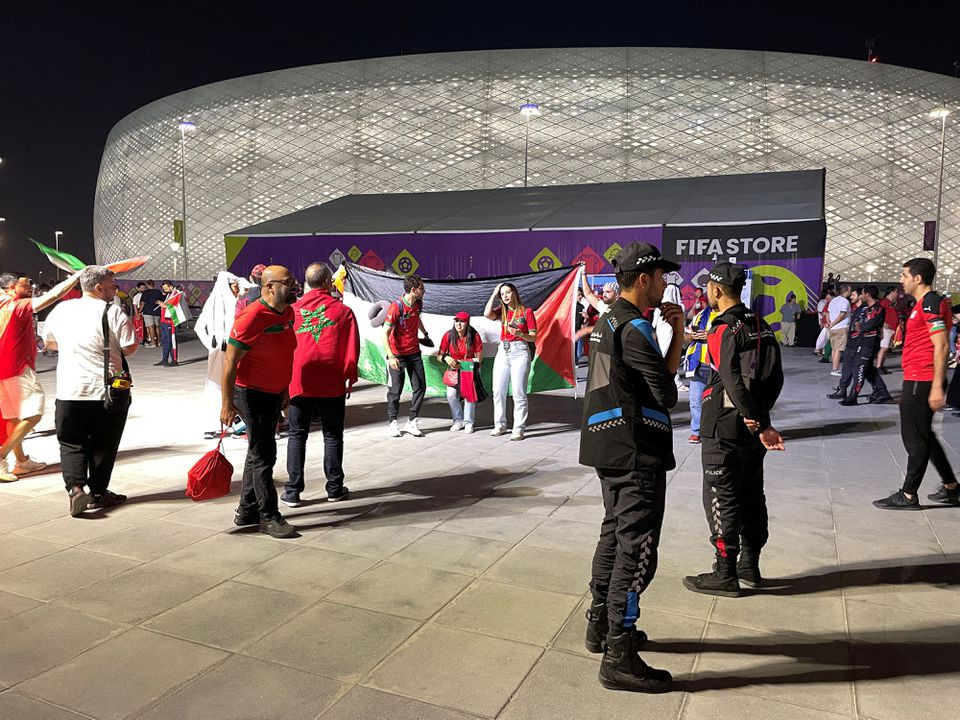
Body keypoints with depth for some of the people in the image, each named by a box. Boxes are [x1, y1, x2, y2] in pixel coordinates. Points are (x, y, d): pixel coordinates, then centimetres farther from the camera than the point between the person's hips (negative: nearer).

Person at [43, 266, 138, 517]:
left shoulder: (61, 310, 5)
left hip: (69, 392, 3)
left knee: (71, 443, 11)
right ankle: (98, 493, 18)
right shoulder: (112, 312, -11)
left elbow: (50, 343, 18)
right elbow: (130, 347, -11)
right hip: (108, 391, -3)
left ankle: (75, 488, -8)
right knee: (103, 444, 11)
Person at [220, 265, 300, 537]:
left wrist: (284, 390, 21)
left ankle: (246, 511, 30)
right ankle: (269, 517, 10)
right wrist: (227, 404, -21)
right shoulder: (252, 317, -22)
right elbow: (230, 362, -21)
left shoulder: (288, 313, 5)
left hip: (274, 394, 9)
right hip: (252, 393, -9)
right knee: (263, 456, -2)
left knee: (259, 452, 17)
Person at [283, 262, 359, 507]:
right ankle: (335, 488, 16)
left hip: (299, 381, 1)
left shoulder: (293, 310, 1)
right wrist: (350, 378, 12)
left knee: (297, 436, 9)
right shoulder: (343, 311, -2)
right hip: (333, 384, 0)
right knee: (332, 436, 10)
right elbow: (352, 349, -1)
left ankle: (293, 491, 9)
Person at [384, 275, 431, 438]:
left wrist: (425, 334, 37)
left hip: (414, 353, 6)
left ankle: (412, 422, 11)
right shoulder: (396, 306, -19)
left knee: (420, 387, 3)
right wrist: (391, 357, -30)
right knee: (395, 389, 1)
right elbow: (385, 333, -21)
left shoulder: (418, 304, 1)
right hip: (397, 354, -6)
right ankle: (393, 423, 15)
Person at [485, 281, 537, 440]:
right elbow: (487, 314, -11)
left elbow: (534, 337, 1)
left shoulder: (526, 311, 0)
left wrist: (520, 334, -18)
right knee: (498, 391, 5)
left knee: (519, 393, -6)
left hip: (520, 352, -4)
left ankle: (519, 429, 0)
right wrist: (494, 294, -2)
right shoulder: (502, 310, 10)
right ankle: (500, 425, 17)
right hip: (503, 351, 4)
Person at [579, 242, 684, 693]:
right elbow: (667, 393, -13)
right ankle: (619, 658, 3)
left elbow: (661, 374, 13)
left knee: (615, 534, 20)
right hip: (637, 453, -10)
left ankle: (601, 626, 34)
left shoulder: (609, 323, 15)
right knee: (637, 549, -4)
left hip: (609, 449, 11)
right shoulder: (635, 328, -16)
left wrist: (676, 333, 3)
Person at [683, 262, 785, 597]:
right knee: (751, 496, 16)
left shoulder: (724, 331, -17)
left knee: (721, 498, 0)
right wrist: (760, 415, 13)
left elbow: (733, 383, -24)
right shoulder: (760, 325, 8)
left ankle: (726, 575, 7)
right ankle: (749, 566, 28)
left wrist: (759, 424, -18)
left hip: (724, 428, -8)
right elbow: (776, 377, 11)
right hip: (752, 428, 9)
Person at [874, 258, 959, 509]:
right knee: (922, 436, 18)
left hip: (921, 382, -10)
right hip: (918, 381, 10)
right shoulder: (925, 303, 16)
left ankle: (908, 496, 6)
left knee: (915, 439, -2)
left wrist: (937, 386, -23)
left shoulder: (930, 304, -14)